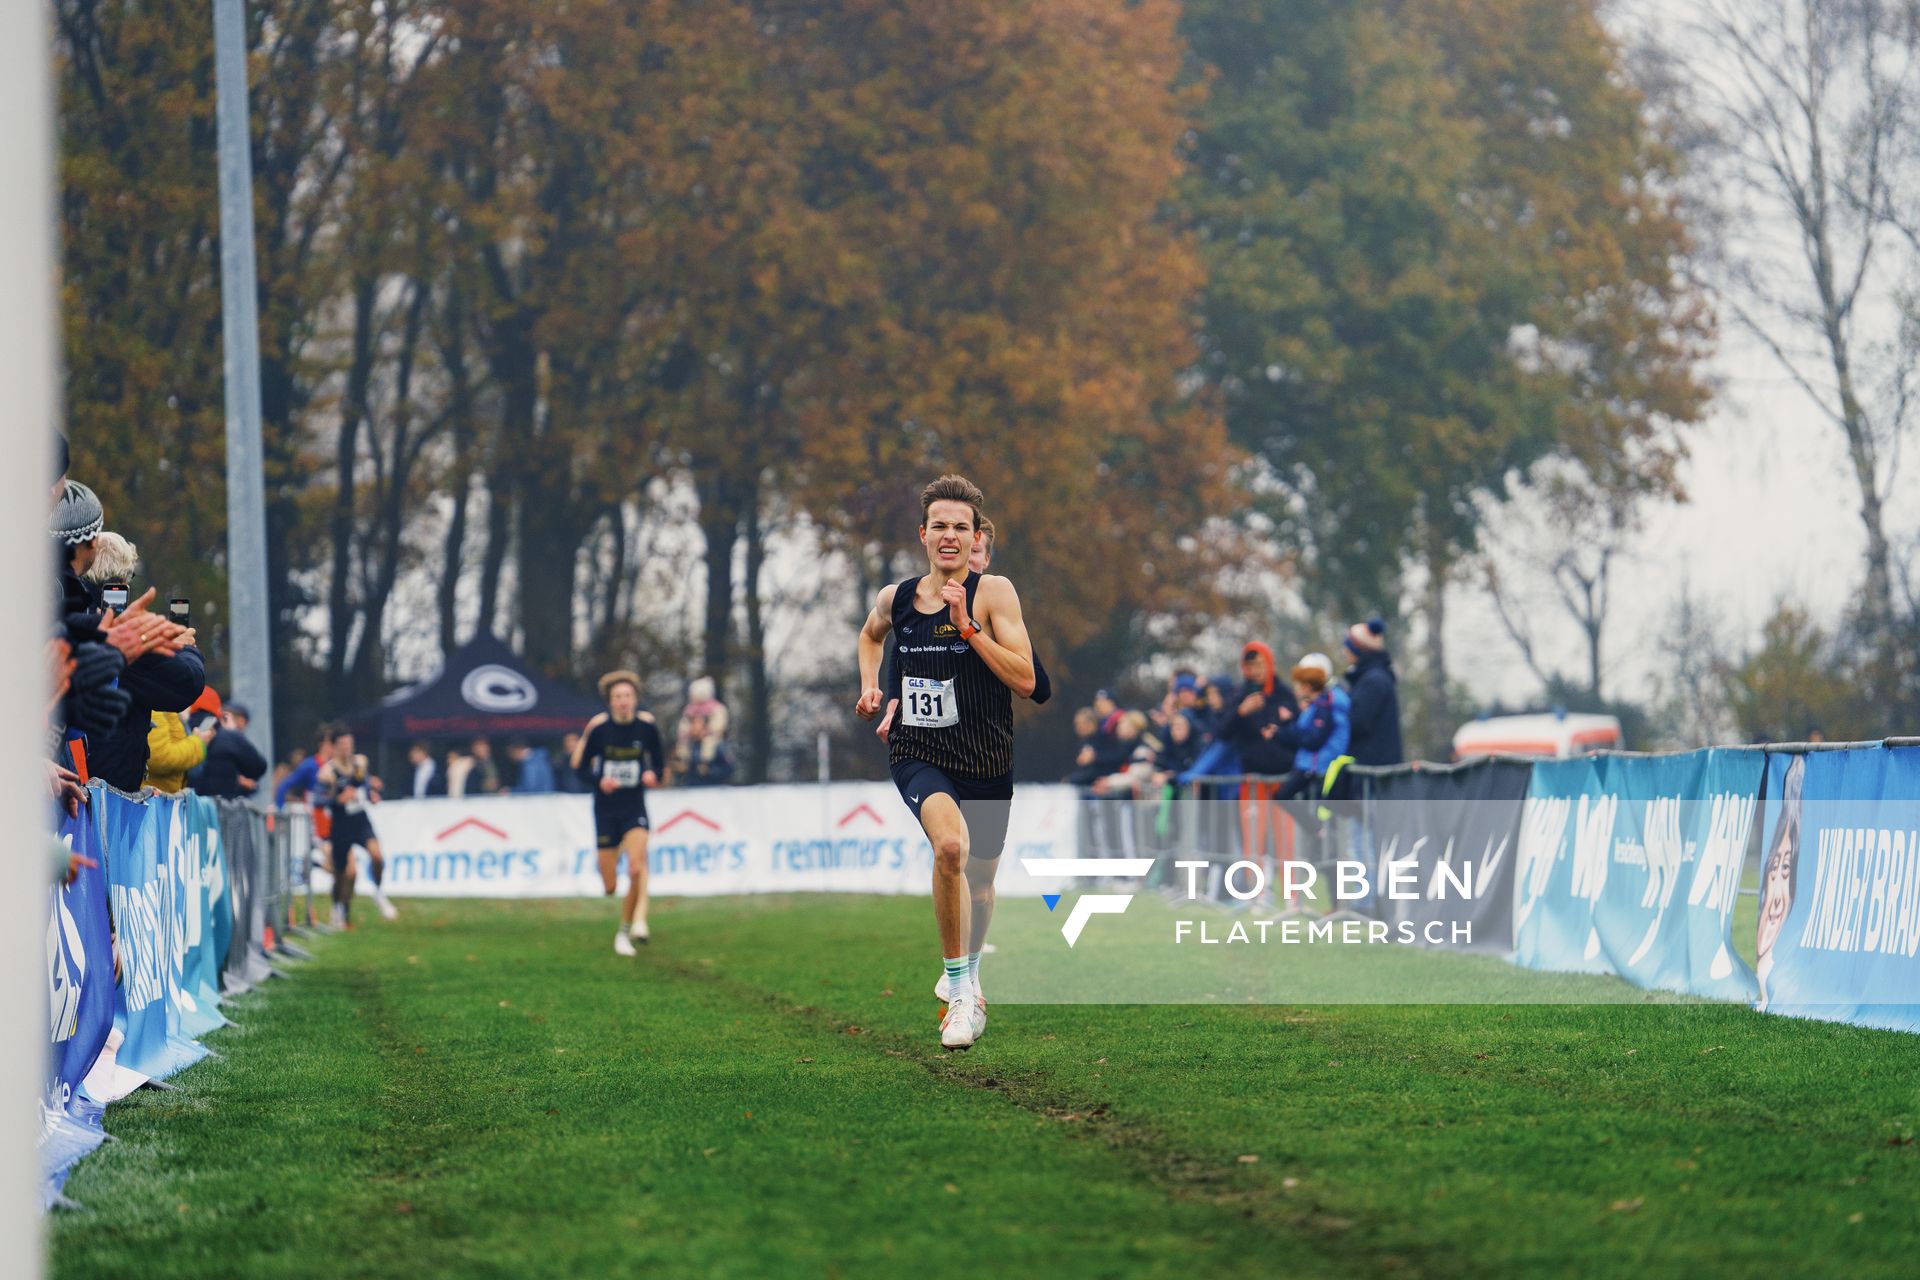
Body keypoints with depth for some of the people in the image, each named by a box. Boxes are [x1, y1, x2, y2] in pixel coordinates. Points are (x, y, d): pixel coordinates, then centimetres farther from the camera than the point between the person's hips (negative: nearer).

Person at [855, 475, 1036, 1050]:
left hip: (987, 761, 0)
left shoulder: (994, 592, -7)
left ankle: (969, 971, 50)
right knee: (950, 845, -30)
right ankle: (960, 993, -21)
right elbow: (871, 633, 29)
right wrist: (870, 687, 13)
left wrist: (968, 626, -22)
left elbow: (1025, 681, -16)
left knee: (980, 879, 17)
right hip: (919, 757, 0)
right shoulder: (896, 597, 3)